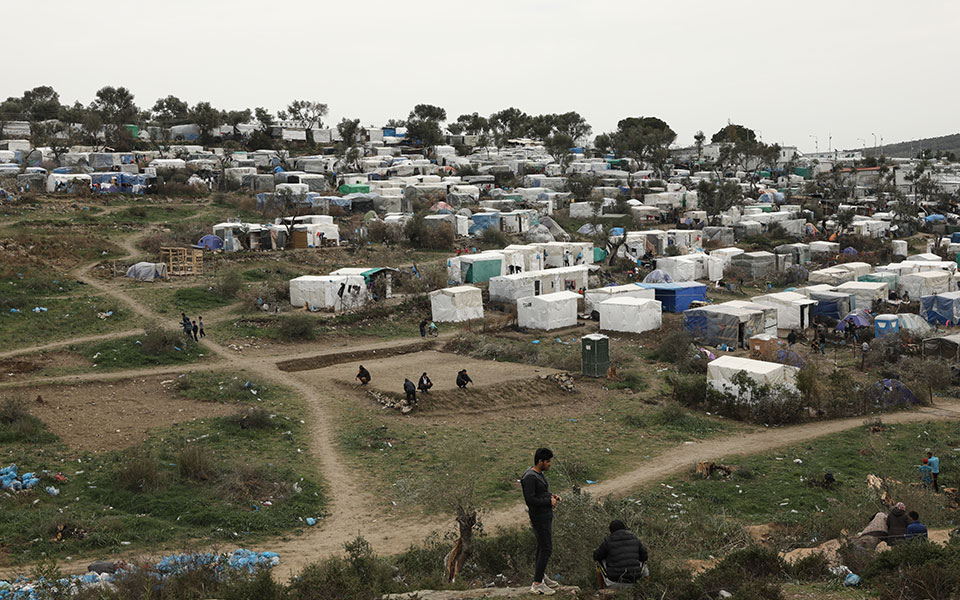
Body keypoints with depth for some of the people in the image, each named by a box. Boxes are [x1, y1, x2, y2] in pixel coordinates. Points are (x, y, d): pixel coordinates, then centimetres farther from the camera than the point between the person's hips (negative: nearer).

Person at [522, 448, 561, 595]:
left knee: (542, 547, 18)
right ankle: (537, 584, -4)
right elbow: (530, 499, -26)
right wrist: (549, 502, -17)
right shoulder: (529, 477, -21)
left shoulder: (540, 474, 10)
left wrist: (552, 496, 5)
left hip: (546, 515, 10)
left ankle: (541, 576, 31)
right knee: (546, 549, -9)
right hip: (539, 518, -10)